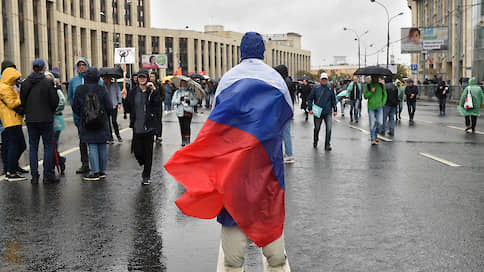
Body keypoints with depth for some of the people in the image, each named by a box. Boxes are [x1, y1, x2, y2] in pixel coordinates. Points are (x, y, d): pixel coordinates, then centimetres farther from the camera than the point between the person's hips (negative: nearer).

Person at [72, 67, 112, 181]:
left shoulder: (79, 90, -6)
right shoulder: (102, 90, -8)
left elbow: (75, 107, -1)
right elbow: (109, 107, -7)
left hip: (86, 125, 0)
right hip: (102, 124, 0)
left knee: (92, 147, 3)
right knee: (102, 146, 11)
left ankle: (95, 172, 0)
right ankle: (102, 171, 18)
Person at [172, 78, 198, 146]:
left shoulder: (190, 92, 7)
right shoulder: (177, 92, 10)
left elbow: (196, 100, 5)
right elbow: (173, 102, 1)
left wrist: (190, 102, -13)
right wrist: (180, 99, -15)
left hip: (188, 111, -2)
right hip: (180, 112, 2)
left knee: (187, 127, -11)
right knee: (182, 127, 6)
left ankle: (187, 142, -12)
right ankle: (183, 141, 17)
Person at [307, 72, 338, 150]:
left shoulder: (330, 88, 4)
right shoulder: (315, 88, -2)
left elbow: (333, 100, 12)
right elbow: (310, 99, 1)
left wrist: (335, 110, 10)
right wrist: (310, 109, -7)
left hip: (328, 113, 0)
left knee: (329, 128, -11)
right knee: (317, 128, 13)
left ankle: (327, 145, -2)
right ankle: (315, 142, 36)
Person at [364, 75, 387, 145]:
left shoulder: (381, 85, 9)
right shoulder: (368, 86, 4)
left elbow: (385, 95, 14)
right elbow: (365, 96, 1)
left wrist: (382, 103, 3)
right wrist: (371, 92, -14)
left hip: (379, 107, 2)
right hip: (371, 107, -1)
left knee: (379, 122, -5)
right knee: (372, 124, -3)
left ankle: (375, 134, 23)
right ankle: (373, 139, 4)